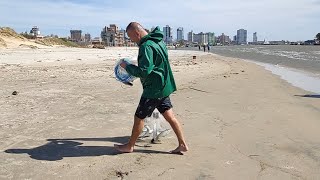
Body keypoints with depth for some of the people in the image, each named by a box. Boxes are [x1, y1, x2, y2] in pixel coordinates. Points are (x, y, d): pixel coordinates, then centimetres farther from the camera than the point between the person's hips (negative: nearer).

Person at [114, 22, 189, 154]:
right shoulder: (158, 41, 11)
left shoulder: (146, 46, -21)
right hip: (164, 87, 9)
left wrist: (127, 66, -11)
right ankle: (182, 145, 17)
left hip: (154, 89, -9)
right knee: (169, 116, 12)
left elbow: (143, 71, -26)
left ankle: (130, 146, 23)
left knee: (139, 117, 6)